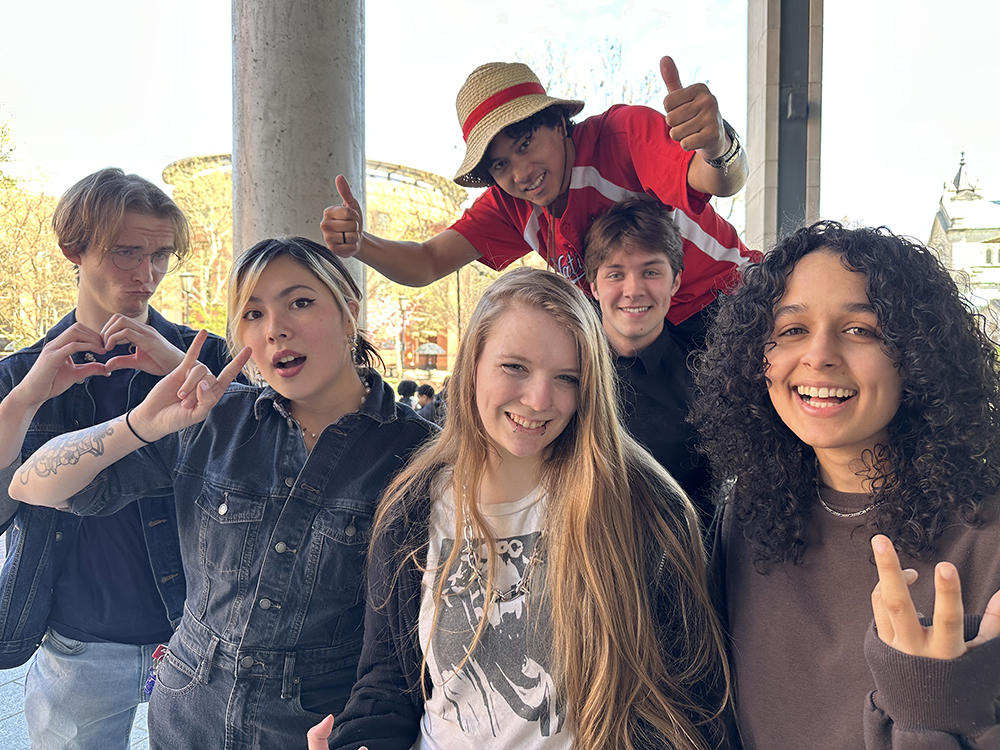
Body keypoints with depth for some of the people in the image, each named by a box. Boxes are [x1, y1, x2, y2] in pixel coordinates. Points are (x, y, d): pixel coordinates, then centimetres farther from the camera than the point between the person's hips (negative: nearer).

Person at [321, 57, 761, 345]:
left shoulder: (622, 131, -21)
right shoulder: (512, 205, -3)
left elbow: (724, 183, -37)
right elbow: (427, 264, -6)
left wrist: (717, 148, -62)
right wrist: (359, 243, -26)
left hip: (724, 310, -4)